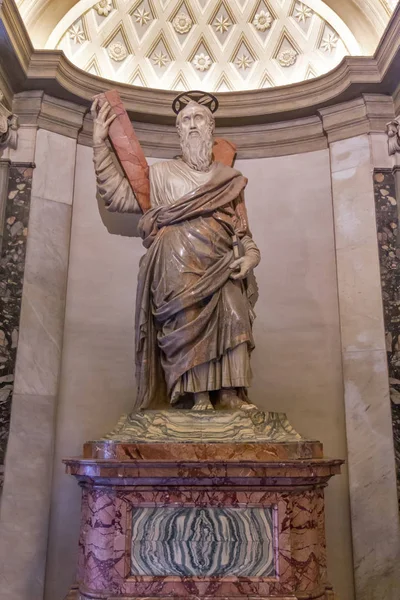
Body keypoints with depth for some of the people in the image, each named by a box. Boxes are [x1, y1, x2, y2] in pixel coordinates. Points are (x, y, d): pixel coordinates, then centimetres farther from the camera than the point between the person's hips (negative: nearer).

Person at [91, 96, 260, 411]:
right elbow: (118, 196, 14)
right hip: (178, 263, -2)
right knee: (189, 319, -20)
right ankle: (200, 397, -17)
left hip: (219, 264, 2)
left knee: (234, 315, -20)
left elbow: (242, 227, 21)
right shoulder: (163, 172, 20)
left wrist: (251, 253, -1)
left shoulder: (229, 177, 24)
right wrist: (100, 142, 11)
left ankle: (231, 394, -19)